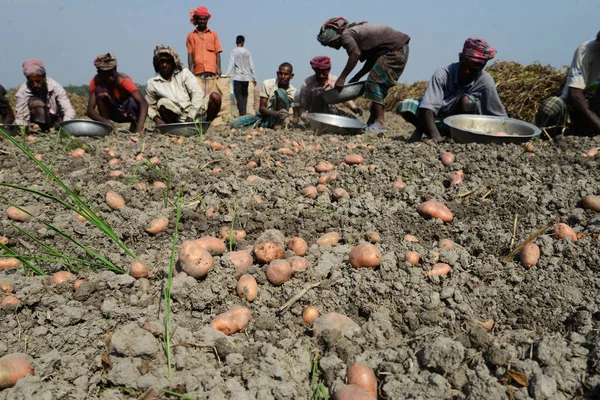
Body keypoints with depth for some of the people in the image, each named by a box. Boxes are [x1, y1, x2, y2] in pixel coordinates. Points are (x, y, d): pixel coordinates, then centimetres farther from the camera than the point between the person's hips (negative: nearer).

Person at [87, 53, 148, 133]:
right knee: (100, 89, -23)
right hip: (113, 112, 3)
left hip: (130, 112, -3)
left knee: (133, 100, -35)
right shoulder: (95, 82, -19)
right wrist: (106, 122, -46)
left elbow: (143, 103, -41)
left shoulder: (124, 80, -28)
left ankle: (133, 129, -10)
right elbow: (90, 110, -25)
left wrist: (139, 129, -56)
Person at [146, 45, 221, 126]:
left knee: (215, 97, -21)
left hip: (195, 113, 1)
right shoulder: (152, 83, 6)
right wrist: (157, 119, -11)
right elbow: (149, 107, 13)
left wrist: (191, 117, -21)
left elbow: (197, 93, -9)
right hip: (178, 119, -1)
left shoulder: (184, 73, 4)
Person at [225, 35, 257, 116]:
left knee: (238, 95, -3)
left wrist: (226, 75, -11)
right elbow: (251, 66, 8)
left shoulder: (234, 51, -1)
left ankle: (242, 113, -14)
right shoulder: (247, 52, 9)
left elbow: (231, 64, -10)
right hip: (246, 77, 3)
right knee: (245, 95, 12)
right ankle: (244, 112, 3)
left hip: (238, 77, -3)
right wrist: (254, 78, 14)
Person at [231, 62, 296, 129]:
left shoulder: (292, 91, -8)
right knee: (235, 124, -19)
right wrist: (276, 113, -33)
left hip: (275, 120, 0)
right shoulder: (267, 84, -11)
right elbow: (261, 108, -14)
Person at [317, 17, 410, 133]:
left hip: (395, 49, -10)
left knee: (374, 81, -12)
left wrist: (342, 78, -27)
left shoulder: (345, 35, -11)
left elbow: (356, 53, -31)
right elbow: (372, 59, 17)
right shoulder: (354, 31, 18)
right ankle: (371, 123, 13)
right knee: (380, 85, 11)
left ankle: (380, 123, -15)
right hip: (400, 49, 10)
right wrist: (355, 79, 14)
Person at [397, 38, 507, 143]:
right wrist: (435, 136, -47)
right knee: (405, 106, -26)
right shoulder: (442, 74, -23)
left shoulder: (485, 81, -19)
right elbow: (427, 108, -34)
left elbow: (500, 117, -12)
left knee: (467, 101, -32)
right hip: (437, 118, 0)